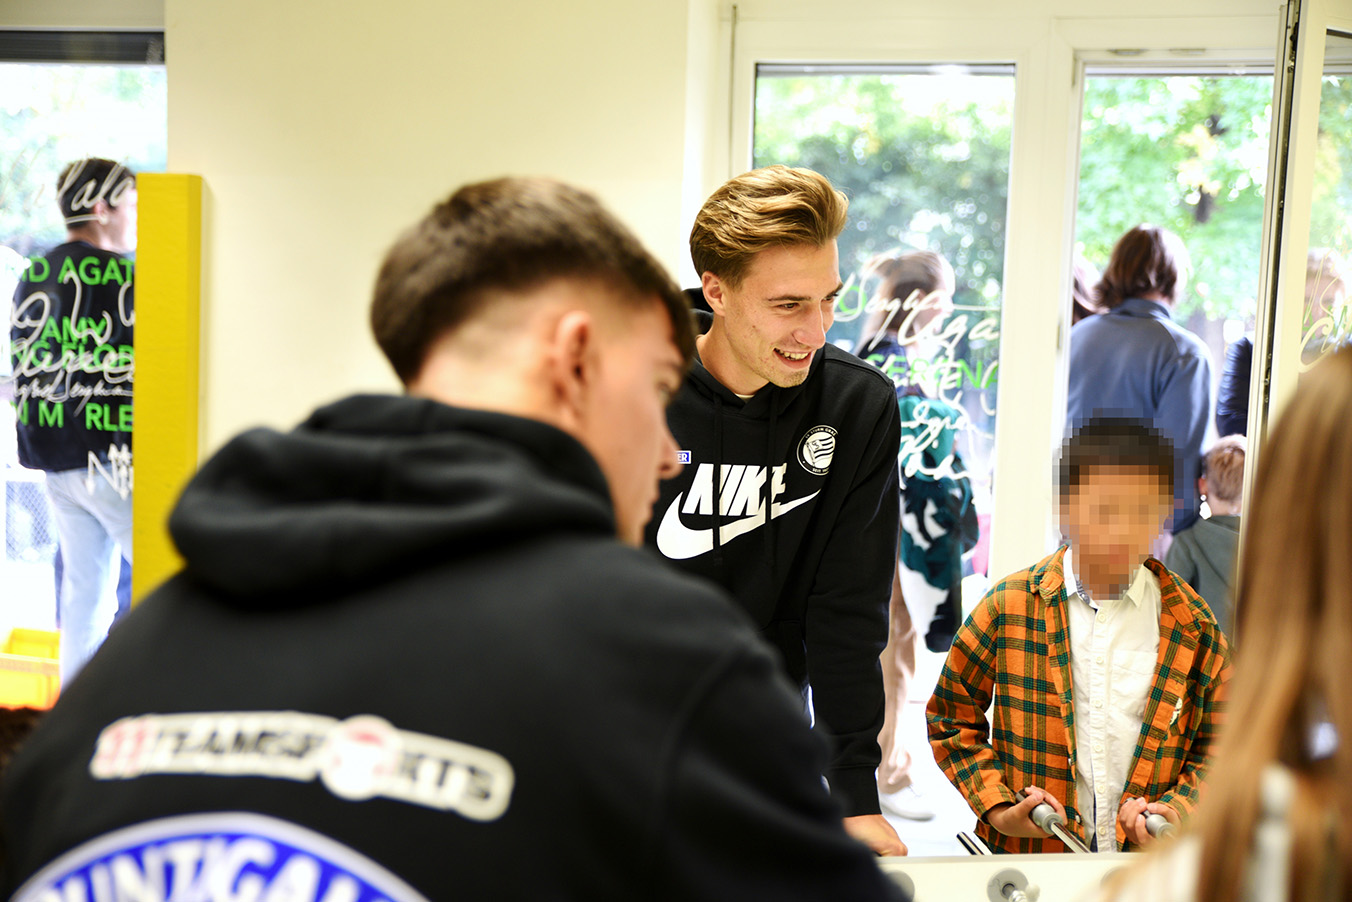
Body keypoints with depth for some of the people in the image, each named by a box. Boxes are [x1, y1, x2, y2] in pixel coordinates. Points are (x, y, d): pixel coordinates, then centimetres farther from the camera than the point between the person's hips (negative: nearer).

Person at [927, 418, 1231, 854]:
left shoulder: (1192, 623, 6)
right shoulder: (1009, 605, 2)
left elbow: (1219, 743, 14)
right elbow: (951, 717, 10)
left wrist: (1180, 811, -3)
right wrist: (998, 808, -1)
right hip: (1028, 854, -1)